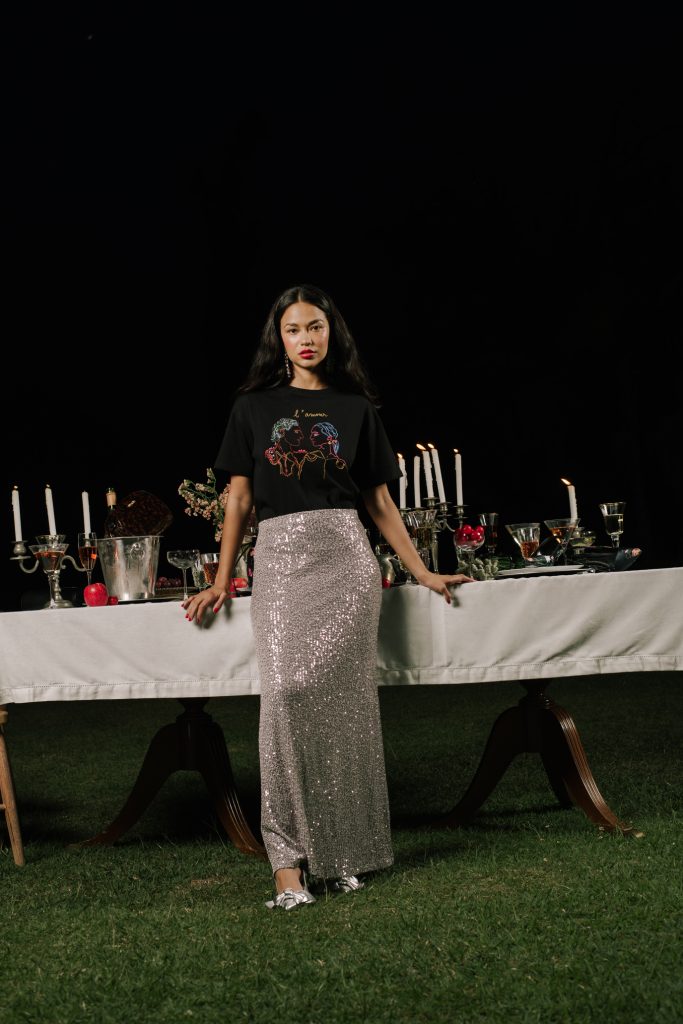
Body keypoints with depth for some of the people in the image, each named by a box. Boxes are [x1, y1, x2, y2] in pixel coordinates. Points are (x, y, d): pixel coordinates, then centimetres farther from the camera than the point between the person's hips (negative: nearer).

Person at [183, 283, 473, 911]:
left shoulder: (356, 409, 13)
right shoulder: (255, 407, 12)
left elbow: (380, 502, 15)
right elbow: (239, 498, 12)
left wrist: (424, 574, 12)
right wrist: (221, 583, 9)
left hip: (345, 556, 1)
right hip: (280, 558, -1)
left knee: (343, 700, -4)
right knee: (286, 691, -15)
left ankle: (343, 854, 4)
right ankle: (288, 860, -14)